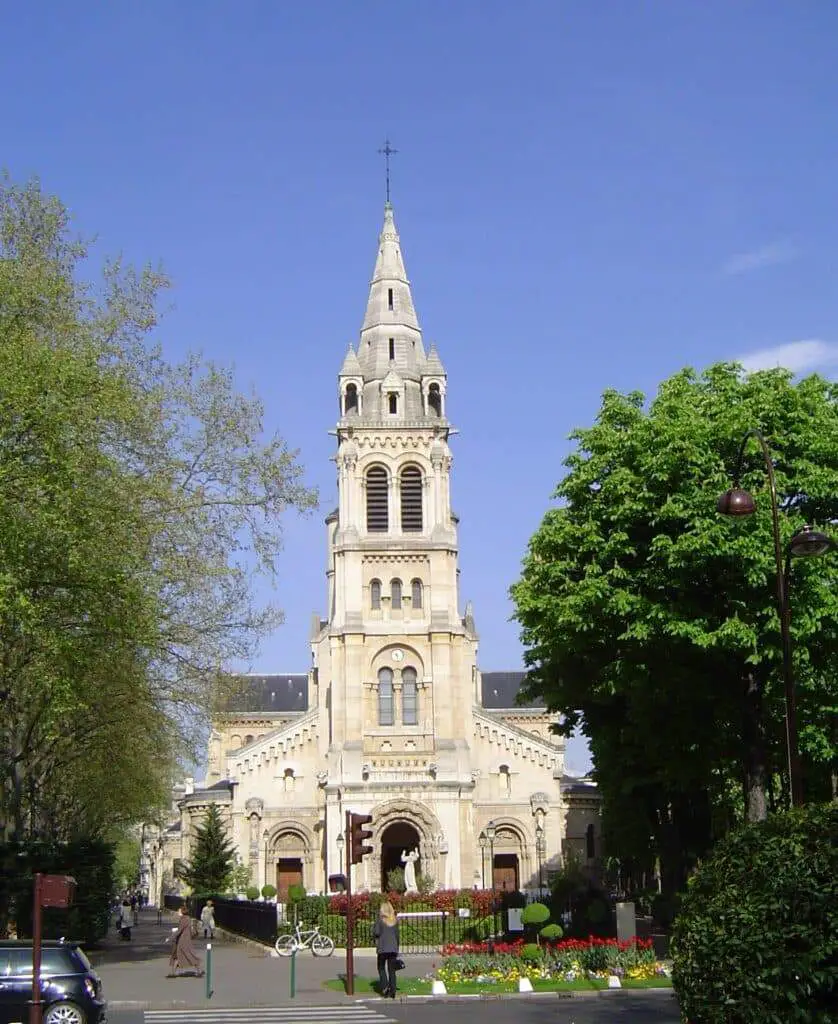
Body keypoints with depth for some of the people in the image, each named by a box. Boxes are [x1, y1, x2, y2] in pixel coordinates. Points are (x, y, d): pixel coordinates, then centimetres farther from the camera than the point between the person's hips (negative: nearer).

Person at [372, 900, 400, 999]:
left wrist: (374, 927, 7)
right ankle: (392, 991, 4)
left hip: (382, 948, -3)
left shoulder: (380, 920, -7)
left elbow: (376, 933, -14)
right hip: (393, 947, 3)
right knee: (392, 970, 8)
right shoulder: (395, 921, 7)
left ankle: (385, 986, -4)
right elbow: (397, 935, 12)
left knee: (381, 968, 14)